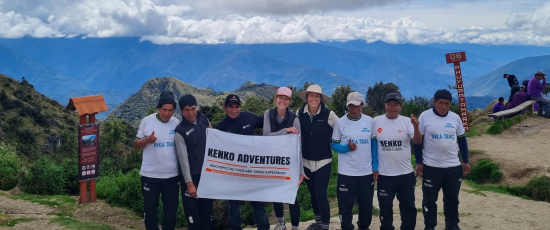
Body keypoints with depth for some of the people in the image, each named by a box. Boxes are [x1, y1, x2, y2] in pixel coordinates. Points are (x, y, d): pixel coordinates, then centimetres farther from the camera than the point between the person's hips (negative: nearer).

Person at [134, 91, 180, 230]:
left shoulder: (177, 123, -1)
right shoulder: (147, 121, -5)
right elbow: (136, 145, 1)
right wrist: (147, 140, -19)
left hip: (172, 175, 1)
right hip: (150, 175, -1)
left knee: (171, 208, 12)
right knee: (150, 207, 12)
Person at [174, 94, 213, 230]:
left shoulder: (204, 120, 1)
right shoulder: (180, 131, -14)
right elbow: (183, 159, -14)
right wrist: (189, 182, -15)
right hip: (191, 176, -4)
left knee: (207, 208, 13)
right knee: (192, 209, 5)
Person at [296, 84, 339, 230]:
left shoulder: (328, 114, -12)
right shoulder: (299, 114, -3)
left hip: (323, 161, -3)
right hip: (306, 161, 4)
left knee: (321, 194, -7)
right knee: (312, 193, 15)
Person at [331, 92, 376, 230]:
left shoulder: (370, 121, 2)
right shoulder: (341, 122, -3)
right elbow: (334, 145, 0)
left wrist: (375, 167, 1)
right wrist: (347, 147, -20)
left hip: (367, 172, 2)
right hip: (346, 172, -2)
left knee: (366, 204, 13)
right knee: (346, 205, 4)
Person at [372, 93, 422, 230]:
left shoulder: (407, 121, -3)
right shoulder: (376, 121, -4)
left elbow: (418, 142, -13)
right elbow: (372, 144, 4)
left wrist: (416, 127, -32)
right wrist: (374, 167, 2)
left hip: (406, 173, 1)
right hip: (384, 174, -1)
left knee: (408, 206, 13)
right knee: (385, 207, 11)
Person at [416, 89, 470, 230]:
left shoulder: (455, 117, 4)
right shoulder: (425, 116, -6)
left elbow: (462, 140, 13)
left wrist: (465, 161, 11)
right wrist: (419, 162, -5)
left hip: (453, 167, 3)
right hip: (431, 167, -3)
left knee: (452, 199, 15)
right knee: (429, 200, 7)